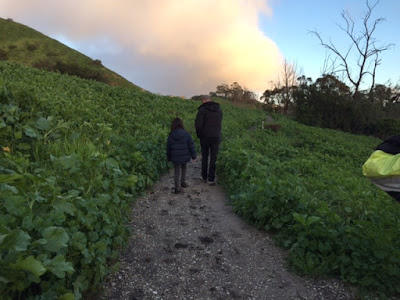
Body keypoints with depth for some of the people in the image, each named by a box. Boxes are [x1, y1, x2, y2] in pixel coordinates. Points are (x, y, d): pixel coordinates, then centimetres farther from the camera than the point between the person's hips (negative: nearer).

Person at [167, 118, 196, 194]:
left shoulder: (170, 136, -5)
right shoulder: (186, 135, -8)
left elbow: (168, 148, 3)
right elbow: (191, 146, -5)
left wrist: (169, 158, 15)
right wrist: (193, 156, 5)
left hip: (175, 158, 0)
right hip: (185, 157, 1)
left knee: (177, 172, 10)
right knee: (184, 168, 26)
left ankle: (177, 188, 9)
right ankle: (183, 182, 31)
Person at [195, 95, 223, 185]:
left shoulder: (202, 109, -9)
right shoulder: (219, 109, 7)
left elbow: (198, 123, -17)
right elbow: (219, 123, 11)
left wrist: (199, 134, -2)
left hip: (205, 137, -2)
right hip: (216, 137, 2)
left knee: (204, 156, 14)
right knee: (213, 158, 5)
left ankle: (204, 176, 24)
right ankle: (211, 179, 6)